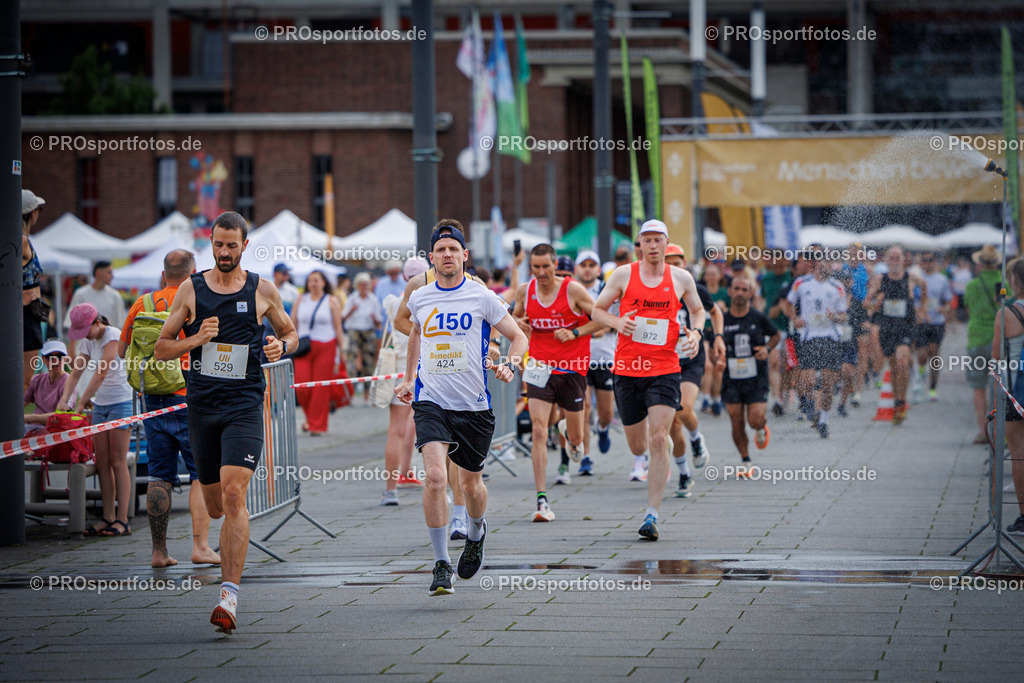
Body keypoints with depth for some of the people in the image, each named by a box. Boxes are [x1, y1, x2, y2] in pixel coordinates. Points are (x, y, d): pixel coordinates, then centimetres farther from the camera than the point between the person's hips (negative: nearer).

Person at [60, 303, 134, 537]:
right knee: (102, 462, 4)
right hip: (100, 404, 8)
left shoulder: (113, 335, -15)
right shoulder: (89, 341, 10)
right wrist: (65, 399, -7)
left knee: (118, 462, -8)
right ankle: (108, 518, 7)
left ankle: (122, 520, -8)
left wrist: (81, 403, -18)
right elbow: (76, 372, 9)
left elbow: (101, 374, -20)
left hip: (120, 402, -8)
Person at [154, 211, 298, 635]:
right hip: (202, 406, 3)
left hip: (244, 405, -3)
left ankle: (229, 595, -21)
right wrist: (197, 339, -12)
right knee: (215, 505, 10)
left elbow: (290, 333, 18)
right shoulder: (191, 289, 6)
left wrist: (281, 346, -5)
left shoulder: (263, 291, 4)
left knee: (233, 495, -18)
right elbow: (161, 349, 7)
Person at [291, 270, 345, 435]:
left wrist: (342, 349, -1)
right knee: (301, 385, -10)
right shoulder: (301, 301, 12)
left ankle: (317, 425, 4)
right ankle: (310, 417, 15)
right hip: (304, 347, 2)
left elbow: (338, 328, 4)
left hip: (325, 347, -2)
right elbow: (292, 326, 14)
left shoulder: (332, 301, 5)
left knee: (321, 387, -5)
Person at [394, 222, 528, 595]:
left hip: (474, 406, -1)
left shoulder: (482, 298, -4)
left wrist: (510, 364, -18)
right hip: (431, 402, 1)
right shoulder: (419, 299, 6)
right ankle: (441, 565, -12)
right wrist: (408, 378, 28)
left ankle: (476, 534, 48)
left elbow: (518, 336, 2)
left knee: (471, 482, 13)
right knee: (434, 477, -19)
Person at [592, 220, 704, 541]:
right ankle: (641, 458, 51)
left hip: (665, 371, -1)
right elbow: (597, 310, 8)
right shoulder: (623, 274, 2)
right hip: (627, 370, 1)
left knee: (659, 440, -16)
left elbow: (698, 310, 21)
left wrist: (695, 333, -1)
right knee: (638, 446, 10)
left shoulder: (682, 278, 5)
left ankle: (652, 515, -14)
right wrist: (618, 323, -13)